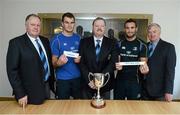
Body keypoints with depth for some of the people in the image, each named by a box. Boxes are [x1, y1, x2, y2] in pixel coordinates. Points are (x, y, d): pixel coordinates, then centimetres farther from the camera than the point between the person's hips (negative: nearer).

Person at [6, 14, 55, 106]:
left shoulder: (45, 41, 6)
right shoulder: (16, 43, -11)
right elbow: (12, 70, -14)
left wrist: (52, 83, 9)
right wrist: (20, 94, -16)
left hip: (46, 88, 6)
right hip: (30, 93, -5)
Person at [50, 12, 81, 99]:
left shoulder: (78, 38, 4)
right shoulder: (56, 39, -6)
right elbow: (53, 63, -6)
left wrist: (80, 59, -9)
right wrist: (59, 62, -28)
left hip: (78, 77, 3)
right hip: (63, 79, -3)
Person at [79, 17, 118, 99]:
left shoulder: (112, 43, -1)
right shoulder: (84, 42, 0)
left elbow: (113, 63, -9)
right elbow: (81, 63, -4)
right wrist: (89, 80, -14)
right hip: (87, 83, 0)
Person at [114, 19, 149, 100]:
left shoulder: (141, 45, -2)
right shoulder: (119, 44, 4)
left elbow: (143, 62, -7)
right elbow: (116, 60, 5)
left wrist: (143, 67, -31)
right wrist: (117, 65, -19)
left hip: (134, 80, -1)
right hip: (120, 79, 2)